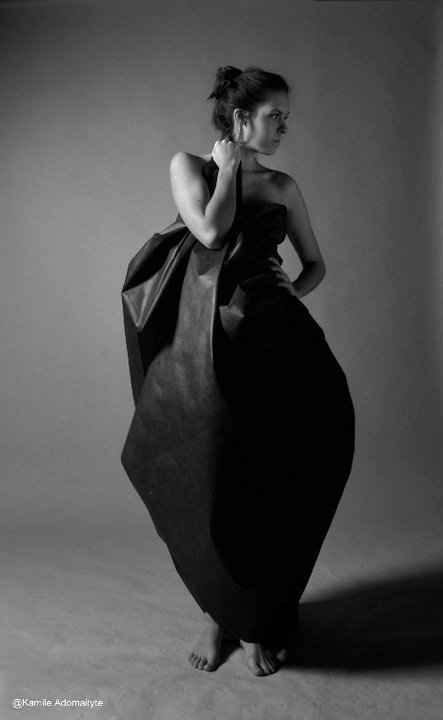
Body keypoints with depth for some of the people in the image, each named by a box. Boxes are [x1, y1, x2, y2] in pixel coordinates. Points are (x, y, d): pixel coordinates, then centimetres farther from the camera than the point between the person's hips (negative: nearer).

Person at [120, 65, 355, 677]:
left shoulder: (282, 187, 12)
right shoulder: (188, 165, 6)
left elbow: (316, 264, 17)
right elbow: (210, 230, -13)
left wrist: (287, 296, -1)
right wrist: (228, 168, 0)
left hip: (268, 339, 2)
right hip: (205, 342, -1)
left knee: (263, 479, 0)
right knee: (211, 482, 5)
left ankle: (258, 622, 19)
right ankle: (217, 613, 26)